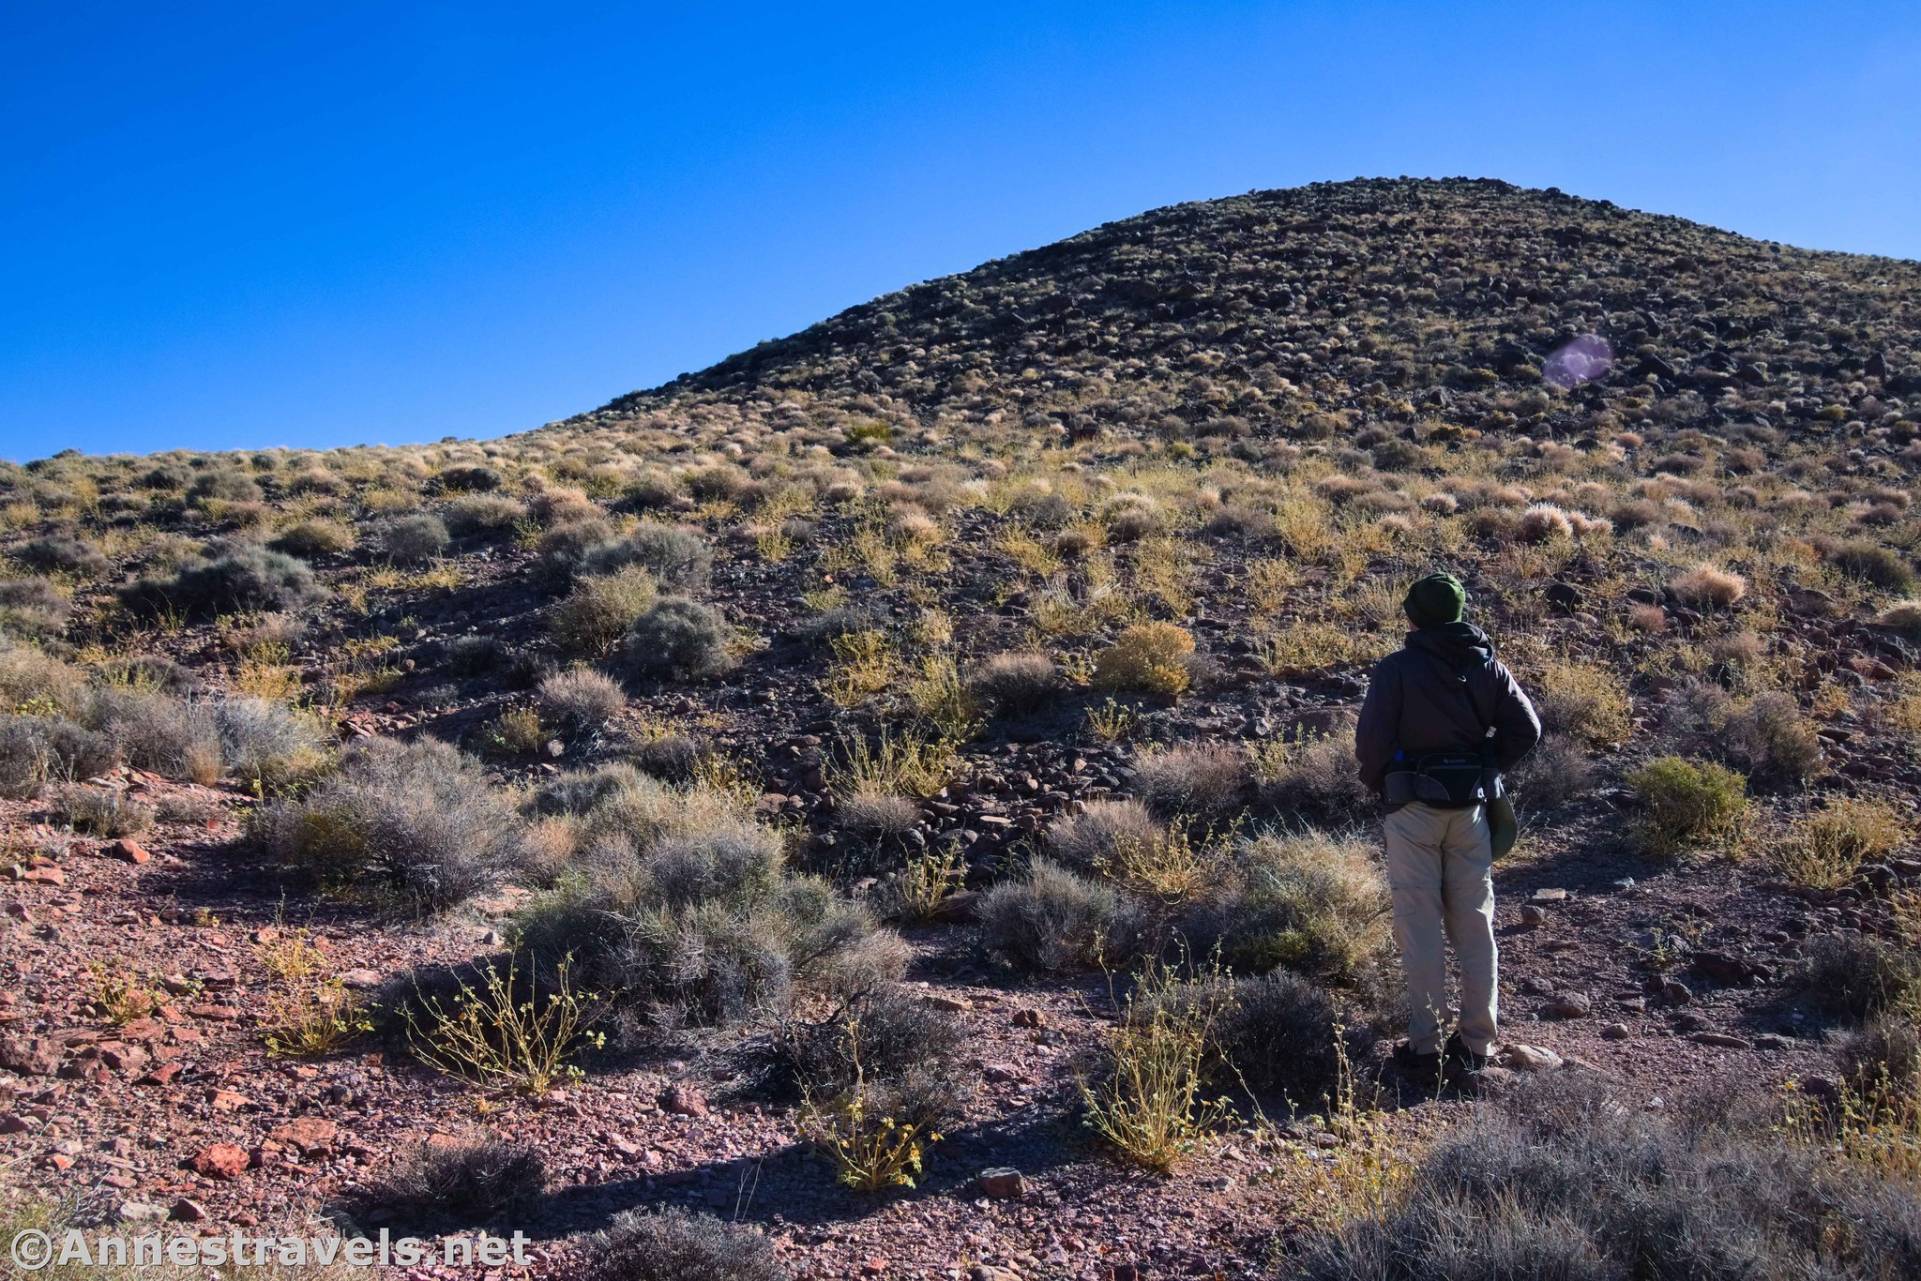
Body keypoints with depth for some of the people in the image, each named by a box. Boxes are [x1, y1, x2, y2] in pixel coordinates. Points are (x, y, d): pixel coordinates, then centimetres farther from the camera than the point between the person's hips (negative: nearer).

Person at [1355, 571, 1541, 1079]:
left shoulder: (1397, 668, -9)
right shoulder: (1486, 664, 4)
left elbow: (1370, 740, -13)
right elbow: (1525, 728, 1)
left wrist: (1378, 785, 5)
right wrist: (1486, 772, 12)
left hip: (1413, 807, -4)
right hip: (1471, 806, 4)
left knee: (1420, 926, 2)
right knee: (1475, 923, 11)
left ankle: (1426, 1045, 5)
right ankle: (1476, 1042, 17)